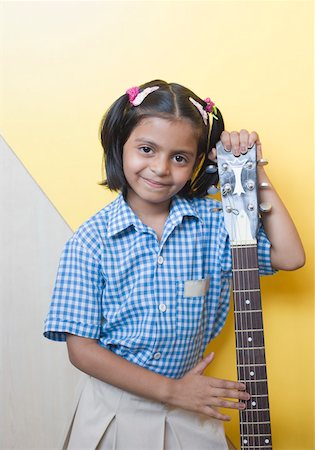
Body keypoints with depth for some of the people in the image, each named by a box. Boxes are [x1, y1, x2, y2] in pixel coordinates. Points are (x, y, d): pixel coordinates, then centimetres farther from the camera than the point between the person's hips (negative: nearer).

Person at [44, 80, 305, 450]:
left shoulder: (211, 221, -7)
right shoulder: (92, 240, -15)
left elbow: (289, 257, -12)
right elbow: (81, 348, -14)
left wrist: (255, 174, -14)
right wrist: (171, 390, -17)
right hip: (115, 411, -1)